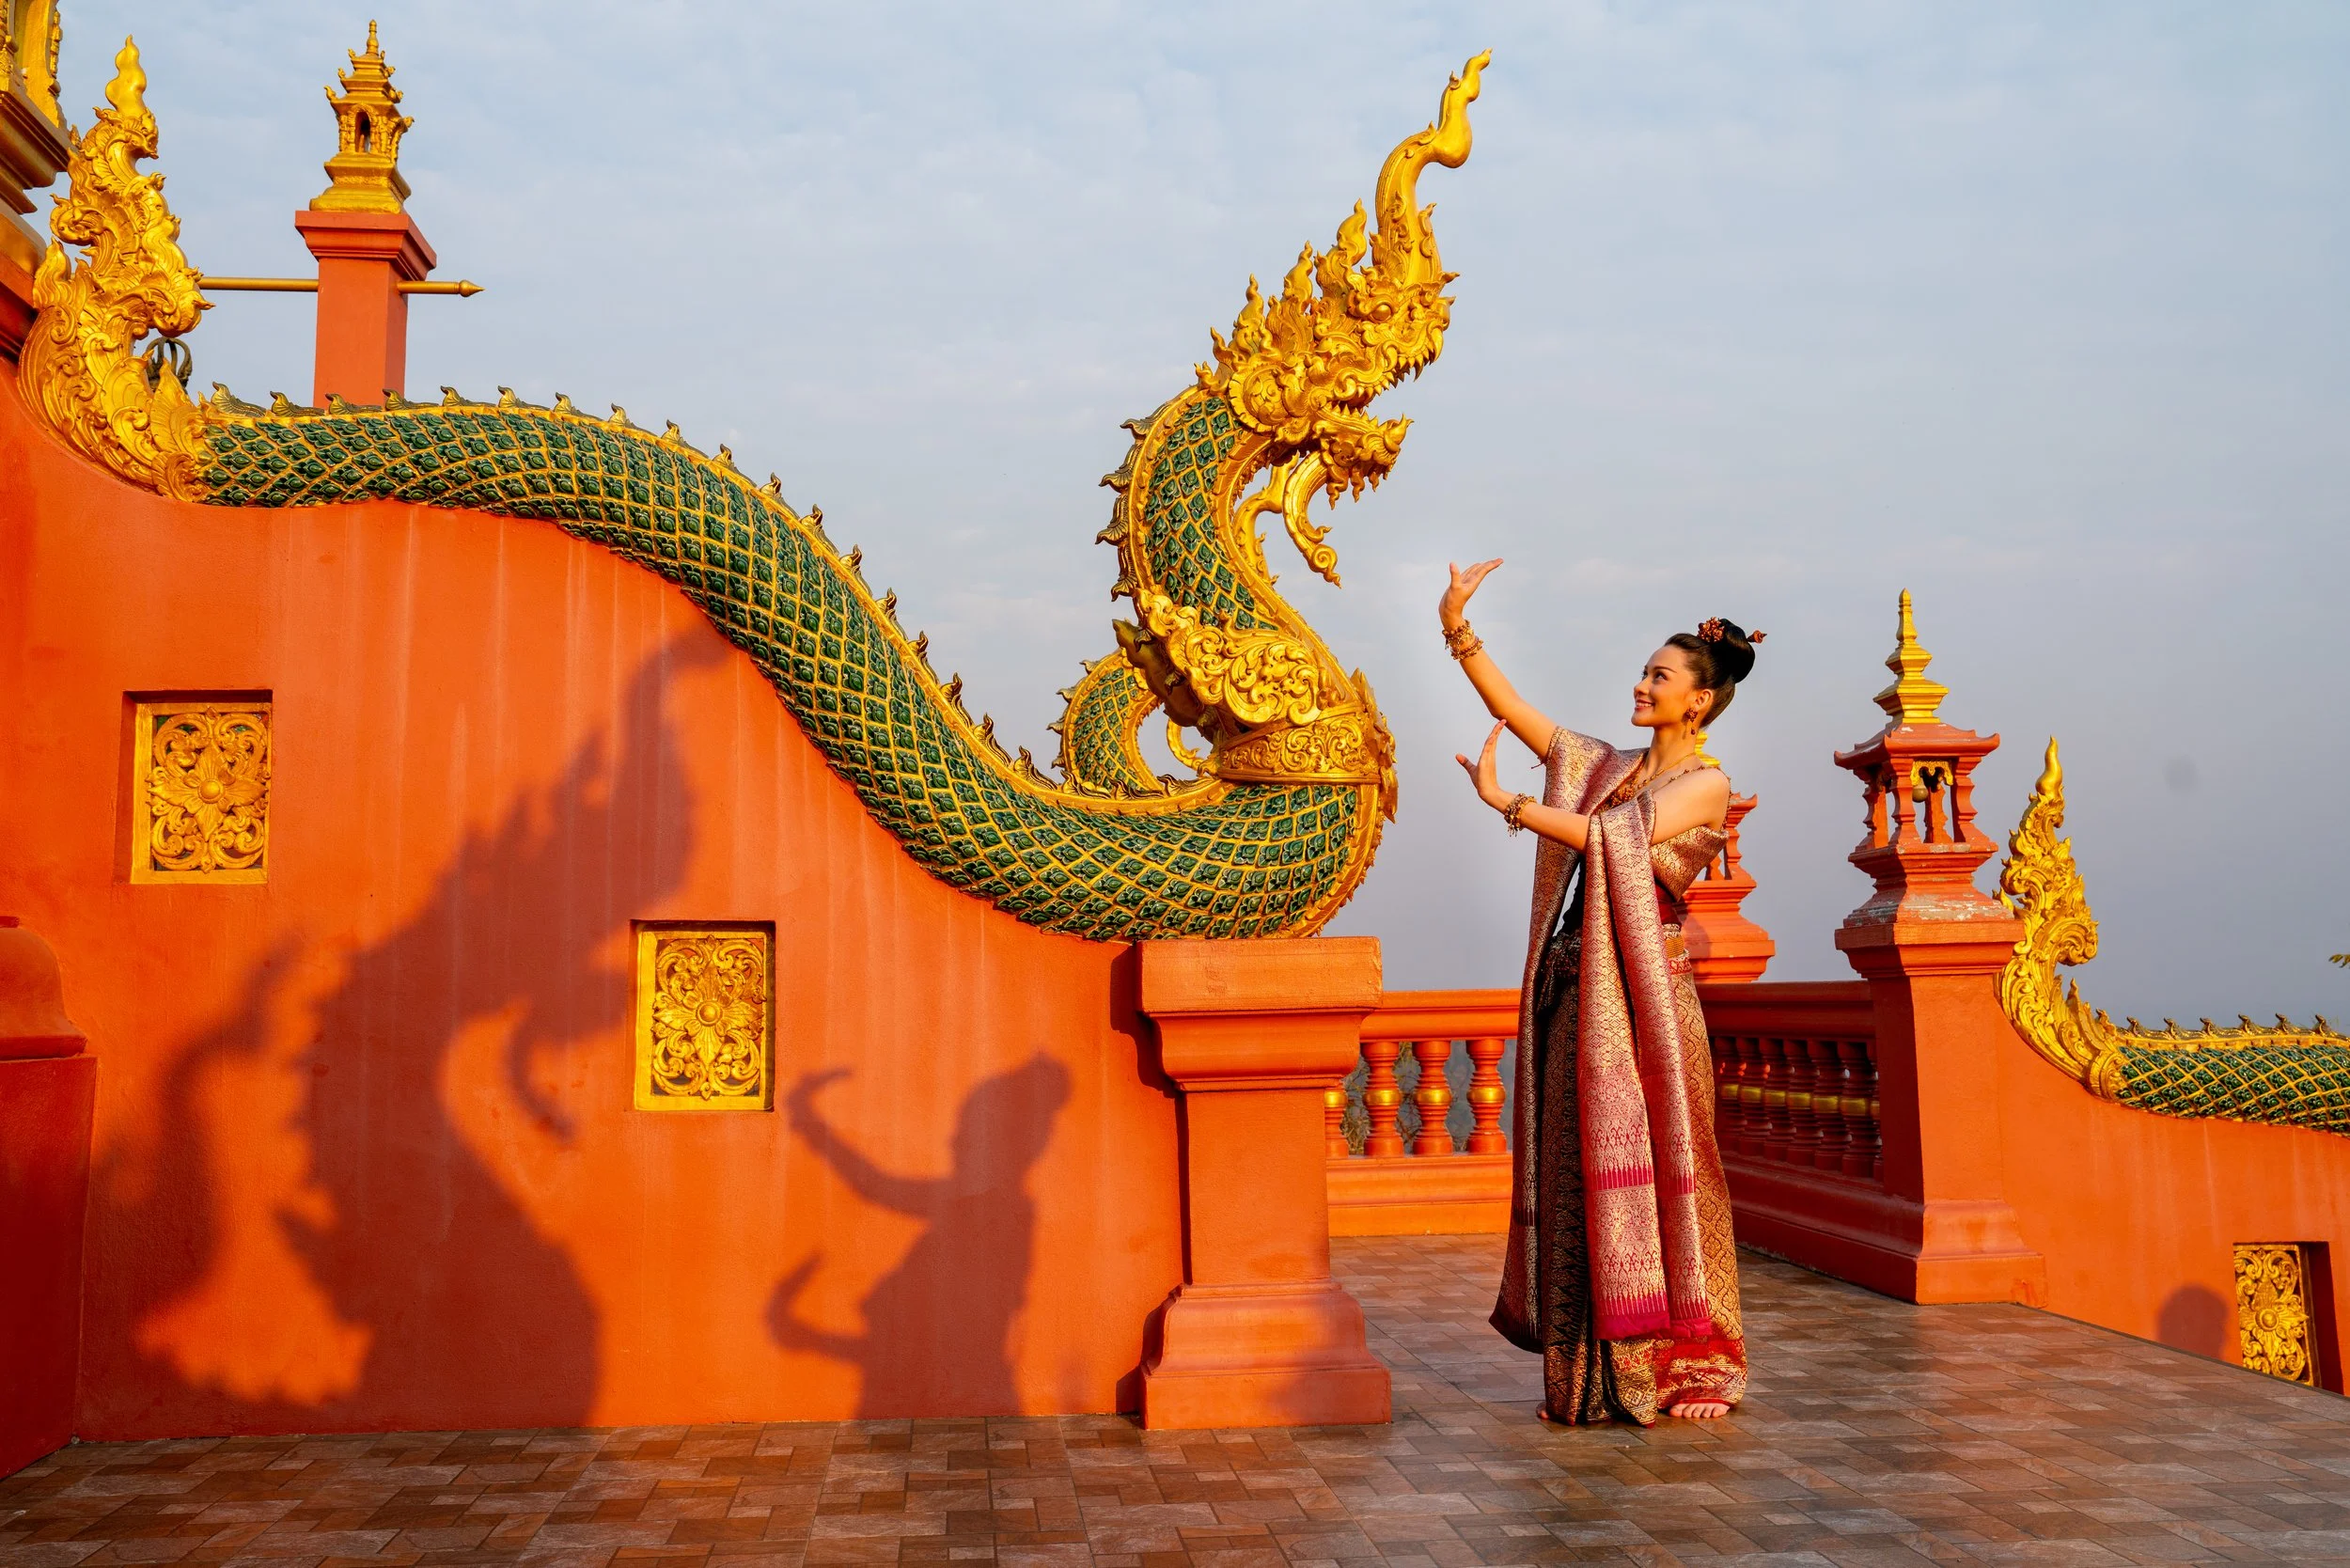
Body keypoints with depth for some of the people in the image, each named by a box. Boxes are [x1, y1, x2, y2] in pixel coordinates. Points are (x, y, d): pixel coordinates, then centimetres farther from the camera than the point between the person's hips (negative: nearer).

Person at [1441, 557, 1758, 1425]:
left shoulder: (1706, 784, -1)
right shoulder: (1605, 766, 17)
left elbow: (1615, 837, -14)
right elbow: (1509, 708, 13)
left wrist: (1505, 803, -12)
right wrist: (1458, 630, 2)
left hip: (1647, 993, -6)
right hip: (1576, 991, 6)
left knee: (1649, 1170, -3)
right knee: (1575, 1175, 5)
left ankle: (1685, 1367, 9)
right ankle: (1594, 1374, 13)